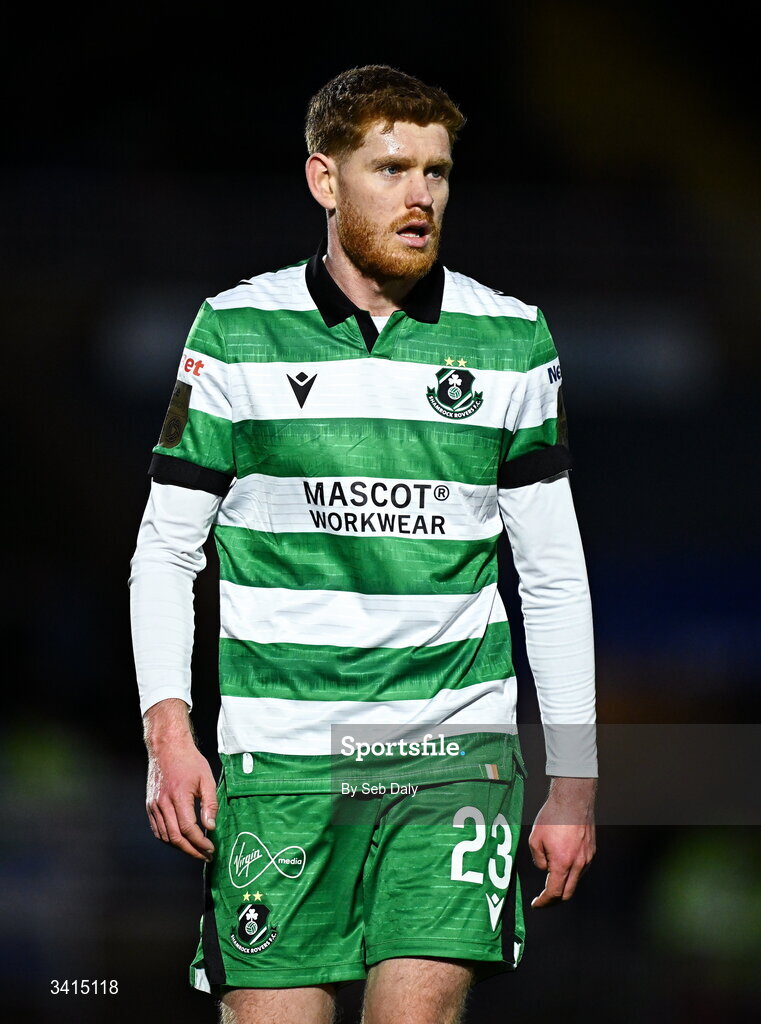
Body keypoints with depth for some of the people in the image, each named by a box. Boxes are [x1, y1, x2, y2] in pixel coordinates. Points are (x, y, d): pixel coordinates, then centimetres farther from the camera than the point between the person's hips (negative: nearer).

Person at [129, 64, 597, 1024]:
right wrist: (168, 731, -6)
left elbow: (555, 572, 11)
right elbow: (165, 548, 6)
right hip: (276, 761, 0)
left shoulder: (511, 339, 6)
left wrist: (573, 777, 7)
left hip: (454, 750, 0)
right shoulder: (236, 331, 3)